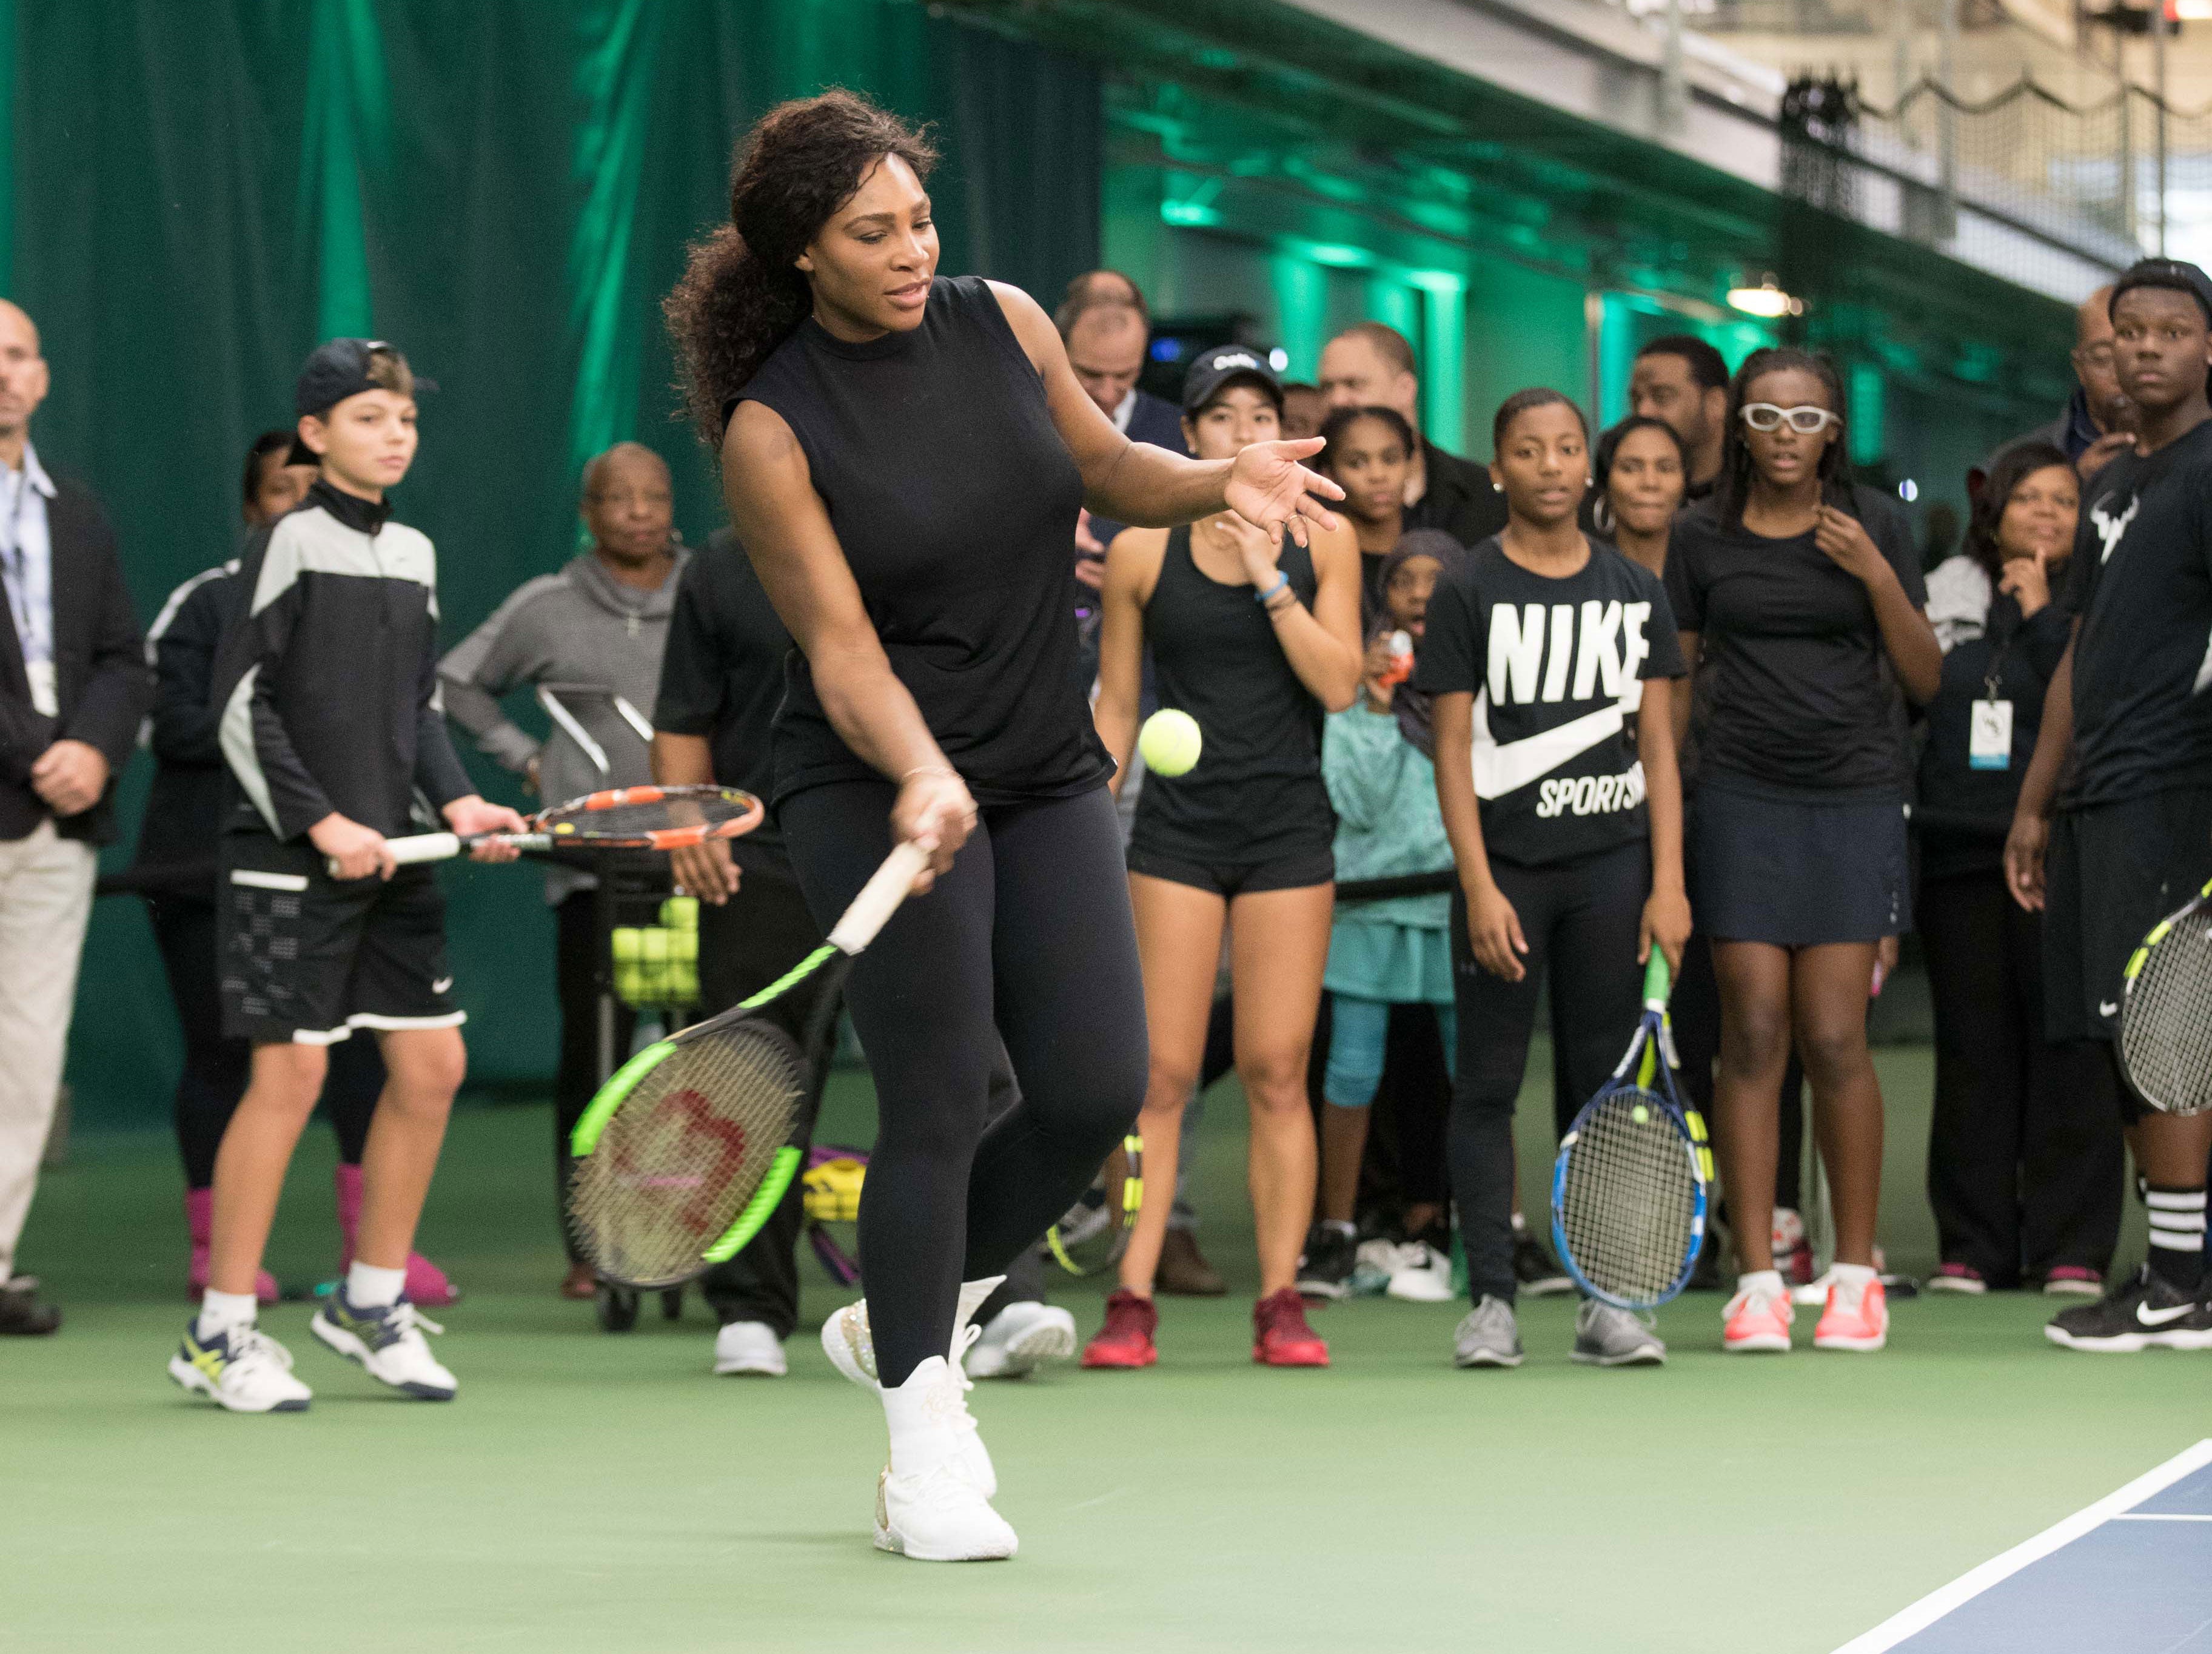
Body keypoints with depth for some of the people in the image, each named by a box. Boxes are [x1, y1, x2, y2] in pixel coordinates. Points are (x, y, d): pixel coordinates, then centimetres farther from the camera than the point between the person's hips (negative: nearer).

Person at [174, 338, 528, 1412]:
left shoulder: (414, 555, 13)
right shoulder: (289, 544, -7)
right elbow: (242, 709, -10)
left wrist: (454, 799, 3)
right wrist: (322, 822, -16)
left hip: (391, 855, 7)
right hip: (287, 856, -7)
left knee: (432, 1063, 3)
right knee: (290, 1071, -9)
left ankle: (371, 1302, 18)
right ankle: (218, 1335, -1)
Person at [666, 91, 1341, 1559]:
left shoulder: (1005, 324, 0)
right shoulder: (772, 430, -14)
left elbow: (1103, 466, 15)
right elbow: (842, 645, -18)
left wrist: (1217, 482, -5)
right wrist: (920, 774, -34)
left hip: (1049, 778, 5)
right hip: (879, 788, -5)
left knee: (1098, 1090, -2)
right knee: (939, 1103, -10)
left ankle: (913, 1314, 23)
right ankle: (924, 1445, 2)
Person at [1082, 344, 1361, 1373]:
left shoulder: (1322, 539, 4)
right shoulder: (1140, 551, 3)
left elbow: (1339, 683, -5)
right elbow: (1114, 708, 8)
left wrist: (1268, 577, -12)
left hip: (1288, 826, 1)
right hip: (1177, 826, 0)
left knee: (1276, 1073, -1)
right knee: (1160, 1073, -6)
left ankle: (1280, 1305, 4)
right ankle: (1131, 1305, -5)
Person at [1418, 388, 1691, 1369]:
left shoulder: (1634, 591, 9)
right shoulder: (1470, 592, 0)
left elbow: (1657, 746, 9)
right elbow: (1454, 752, -2)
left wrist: (1669, 883, 1)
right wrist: (1481, 889, -11)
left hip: (1612, 862, 2)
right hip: (1504, 864, -2)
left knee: (1609, 1082, 3)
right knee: (1488, 1085, -1)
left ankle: (1607, 1301, 7)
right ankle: (1491, 1301, 2)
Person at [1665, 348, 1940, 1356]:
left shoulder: (1874, 527, 6)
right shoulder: (1702, 537, 7)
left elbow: (1924, 680, 5)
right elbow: (1673, 681, 12)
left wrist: (1877, 577, -8)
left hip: (1853, 800, 0)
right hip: (1742, 801, 1)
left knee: (1834, 1039, -6)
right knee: (1752, 1035, -5)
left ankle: (1856, 1273, 5)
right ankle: (1757, 1281, -2)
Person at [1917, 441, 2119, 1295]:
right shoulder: (1946, 599, 13)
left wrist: (2042, 616, -10)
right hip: (1959, 857, 3)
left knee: (2067, 1046, -4)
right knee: (1972, 1048, 4)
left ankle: (2072, 1246, 0)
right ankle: (1974, 1244, 9)